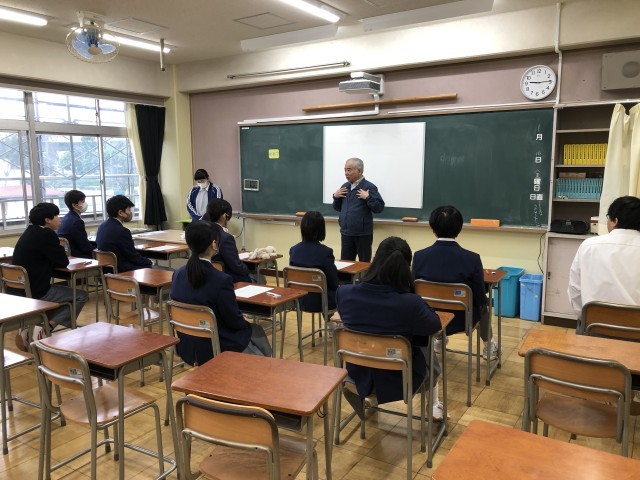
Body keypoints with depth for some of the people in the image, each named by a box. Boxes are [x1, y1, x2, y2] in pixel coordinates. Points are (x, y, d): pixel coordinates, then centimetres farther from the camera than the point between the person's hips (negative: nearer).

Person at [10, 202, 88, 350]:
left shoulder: (30, 232, 14)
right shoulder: (46, 234, -14)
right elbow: (63, 262, -9)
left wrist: (58, 252, 4)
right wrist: (60, 251, 10)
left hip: (18, 290, 9)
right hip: (34, 292, -9)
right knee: (81, 296, 3)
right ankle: (44, 328, -7)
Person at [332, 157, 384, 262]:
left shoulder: (369, 187, -9)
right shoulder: (345, 186, 11)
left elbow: (379, 207, -13)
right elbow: (338, 208, 18)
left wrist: (368, 198, -24)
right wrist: (336, 196, 1)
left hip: (363, 233, -6)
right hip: (346, 232, 6)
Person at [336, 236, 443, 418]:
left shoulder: (343, 293, -20)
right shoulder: (410, 303, -31)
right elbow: (435, 325, -10)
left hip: (359, 376, 3)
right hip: (397, 381, -3)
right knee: (429, 350, 29)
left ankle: (370, 396, 45)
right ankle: (433, 405, 45)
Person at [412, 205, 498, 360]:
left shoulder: (419, 256, -17)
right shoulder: (472, 259, -22)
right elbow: (480, 300, -14)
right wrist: (482, 304, 11)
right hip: (461, 320, -2)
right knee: (484, 306, 32)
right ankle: (488, 347, 51)